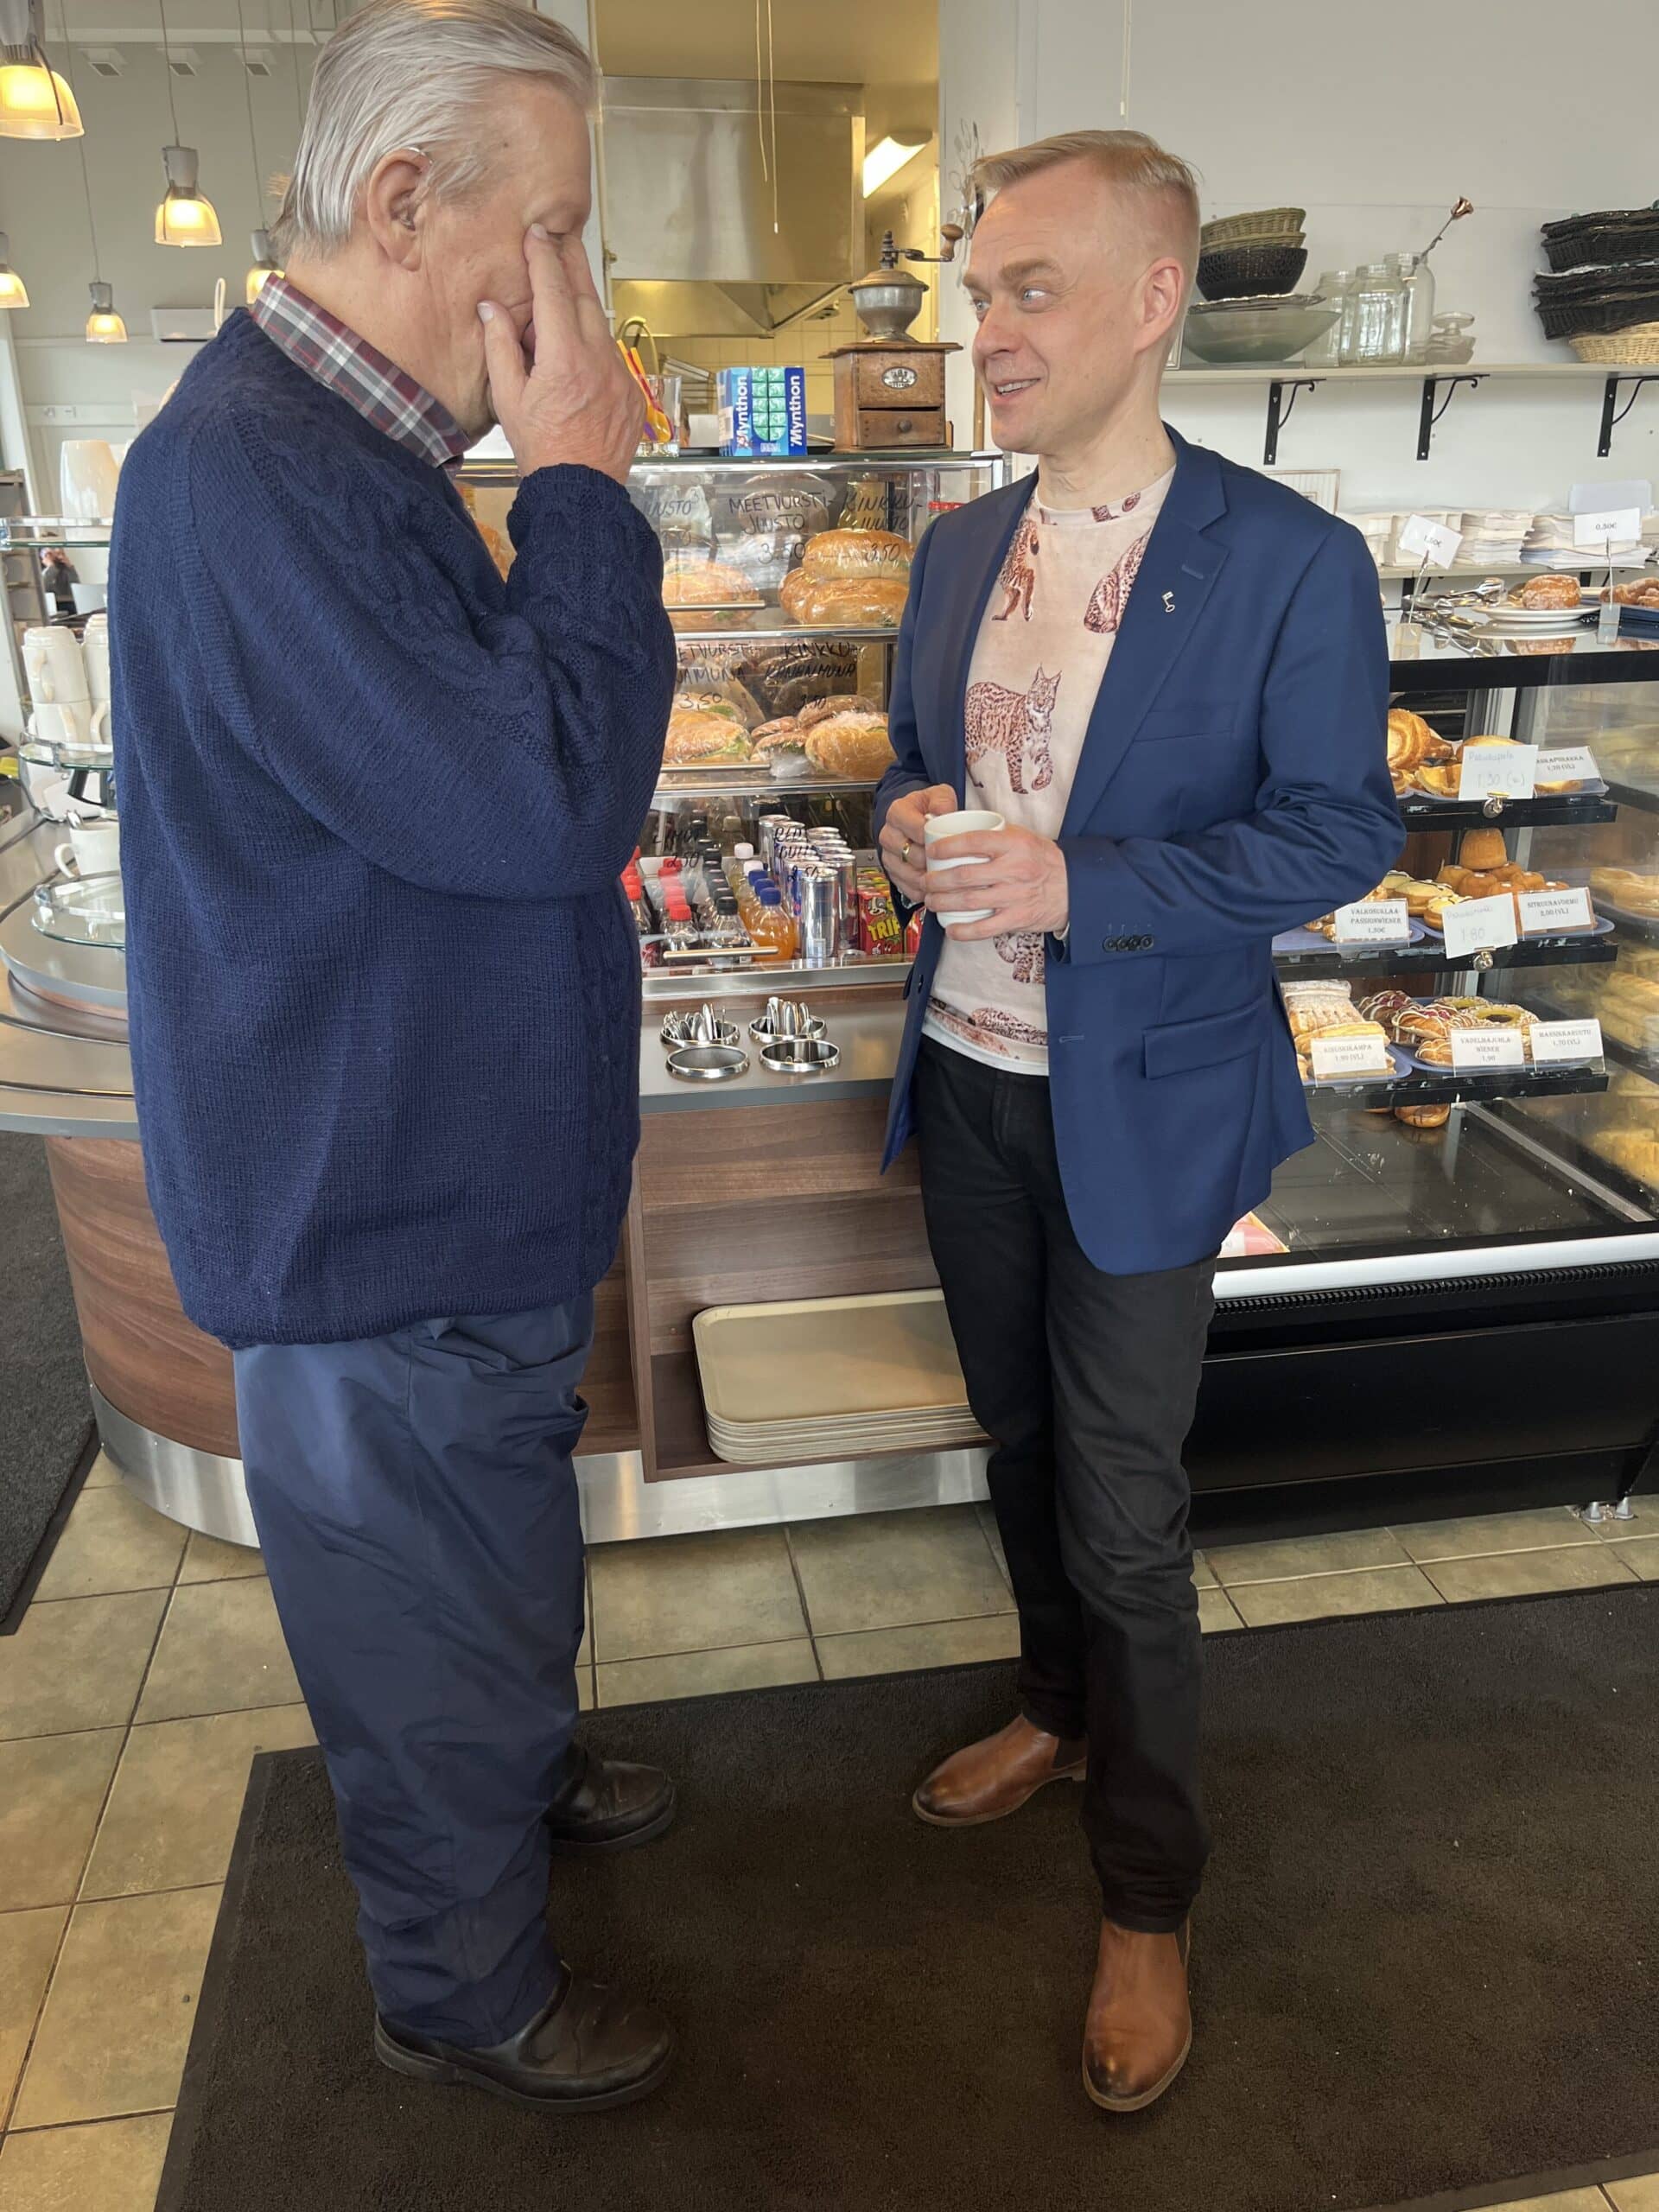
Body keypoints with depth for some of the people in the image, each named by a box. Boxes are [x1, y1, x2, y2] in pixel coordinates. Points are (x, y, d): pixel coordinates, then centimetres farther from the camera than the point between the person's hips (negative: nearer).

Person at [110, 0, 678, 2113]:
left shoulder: (349, 453, 10)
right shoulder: (243, 476, -25)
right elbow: (547, 800, -29)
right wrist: (581, 484, -21)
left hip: (464, 1176, 10)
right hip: (383, 1224, -10)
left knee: (496, 1560, 29)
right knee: (439, 1620, 12)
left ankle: (525, 1776, 56)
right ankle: (464, 1996, 39)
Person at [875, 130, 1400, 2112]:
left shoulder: (1291, 566, -12)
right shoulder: (958, 549, 6)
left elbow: (1339, 830, -11)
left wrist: (1083, 884, -24)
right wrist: (907, 820, -9)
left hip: (1138, 1108, -6)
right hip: (968, 1076, 6)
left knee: (1122, 1510, 4)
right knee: (1019, 1440, 21)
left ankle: (1147, 1895, 27)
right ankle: (1059, 1716, 47)